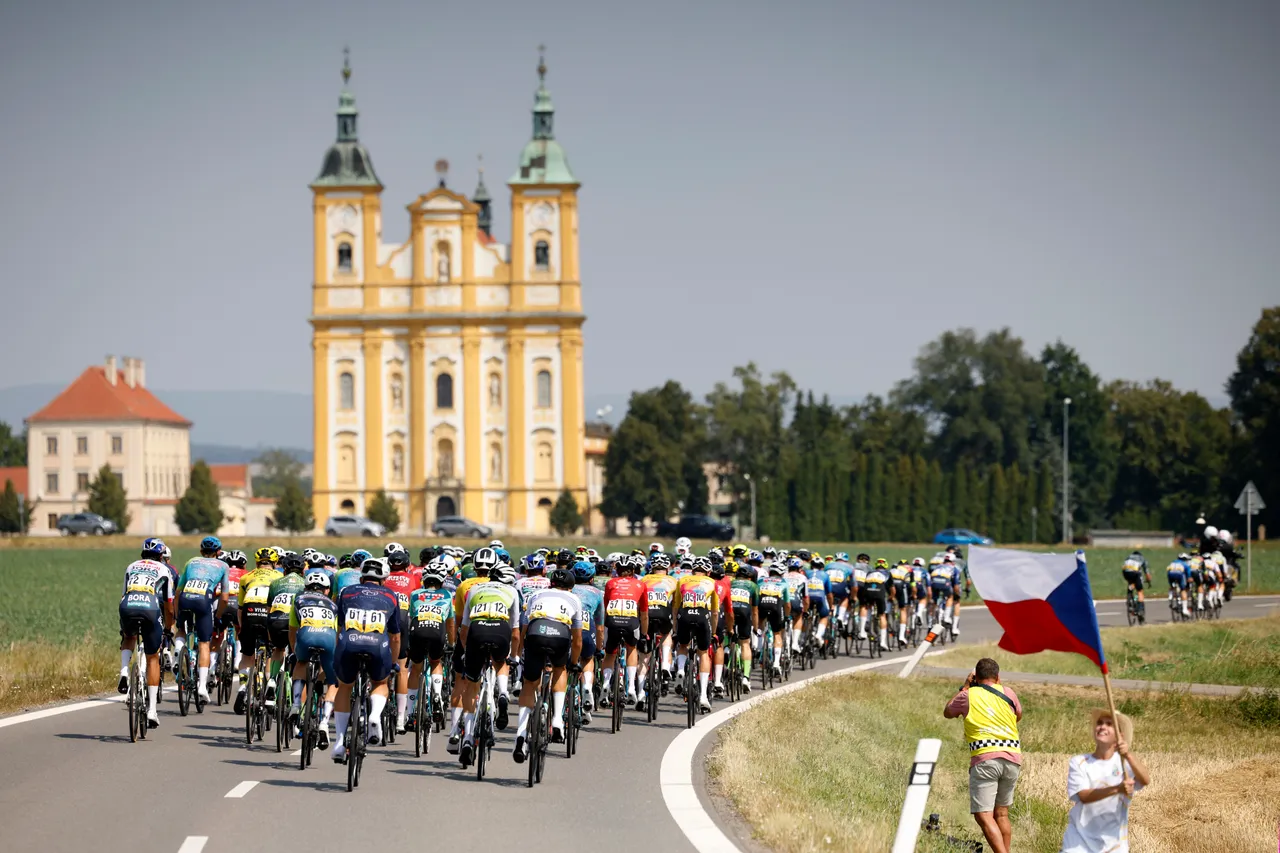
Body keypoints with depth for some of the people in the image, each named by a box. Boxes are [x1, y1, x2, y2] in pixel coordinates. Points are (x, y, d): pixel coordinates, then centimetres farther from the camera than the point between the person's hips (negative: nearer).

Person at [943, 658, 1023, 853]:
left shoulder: (968, 695, 6)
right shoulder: (1008, 693, 13)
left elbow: (947, 713, 25)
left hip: (985, 758, -4)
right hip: (1013, 758, 4)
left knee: (984, 815, -10)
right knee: (1001, 813, 18)